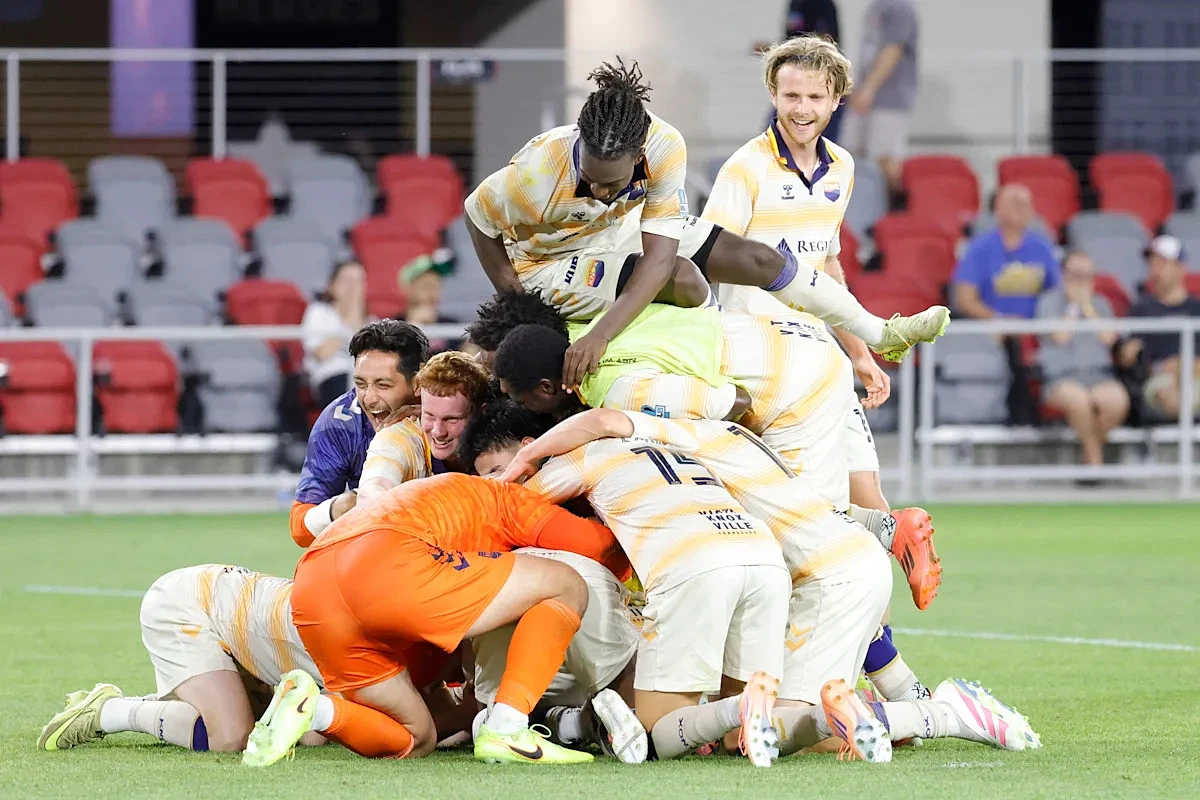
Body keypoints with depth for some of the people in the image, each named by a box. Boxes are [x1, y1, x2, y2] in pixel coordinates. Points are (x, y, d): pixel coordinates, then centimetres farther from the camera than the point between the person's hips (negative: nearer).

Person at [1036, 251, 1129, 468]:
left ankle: (1088, 452, -8)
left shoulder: (1100, 304, 21)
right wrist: (1074, 305, 2)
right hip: (1060, 376, -3)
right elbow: (1060, 337, -6)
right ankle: (1096, 459, -19)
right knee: (1078, 399, -40)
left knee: (1117, 400, -34)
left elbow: (1108, 338, 2)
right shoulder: (1049, 301, 11)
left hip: (1098, 374, 3)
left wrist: (1087, 305, 3)